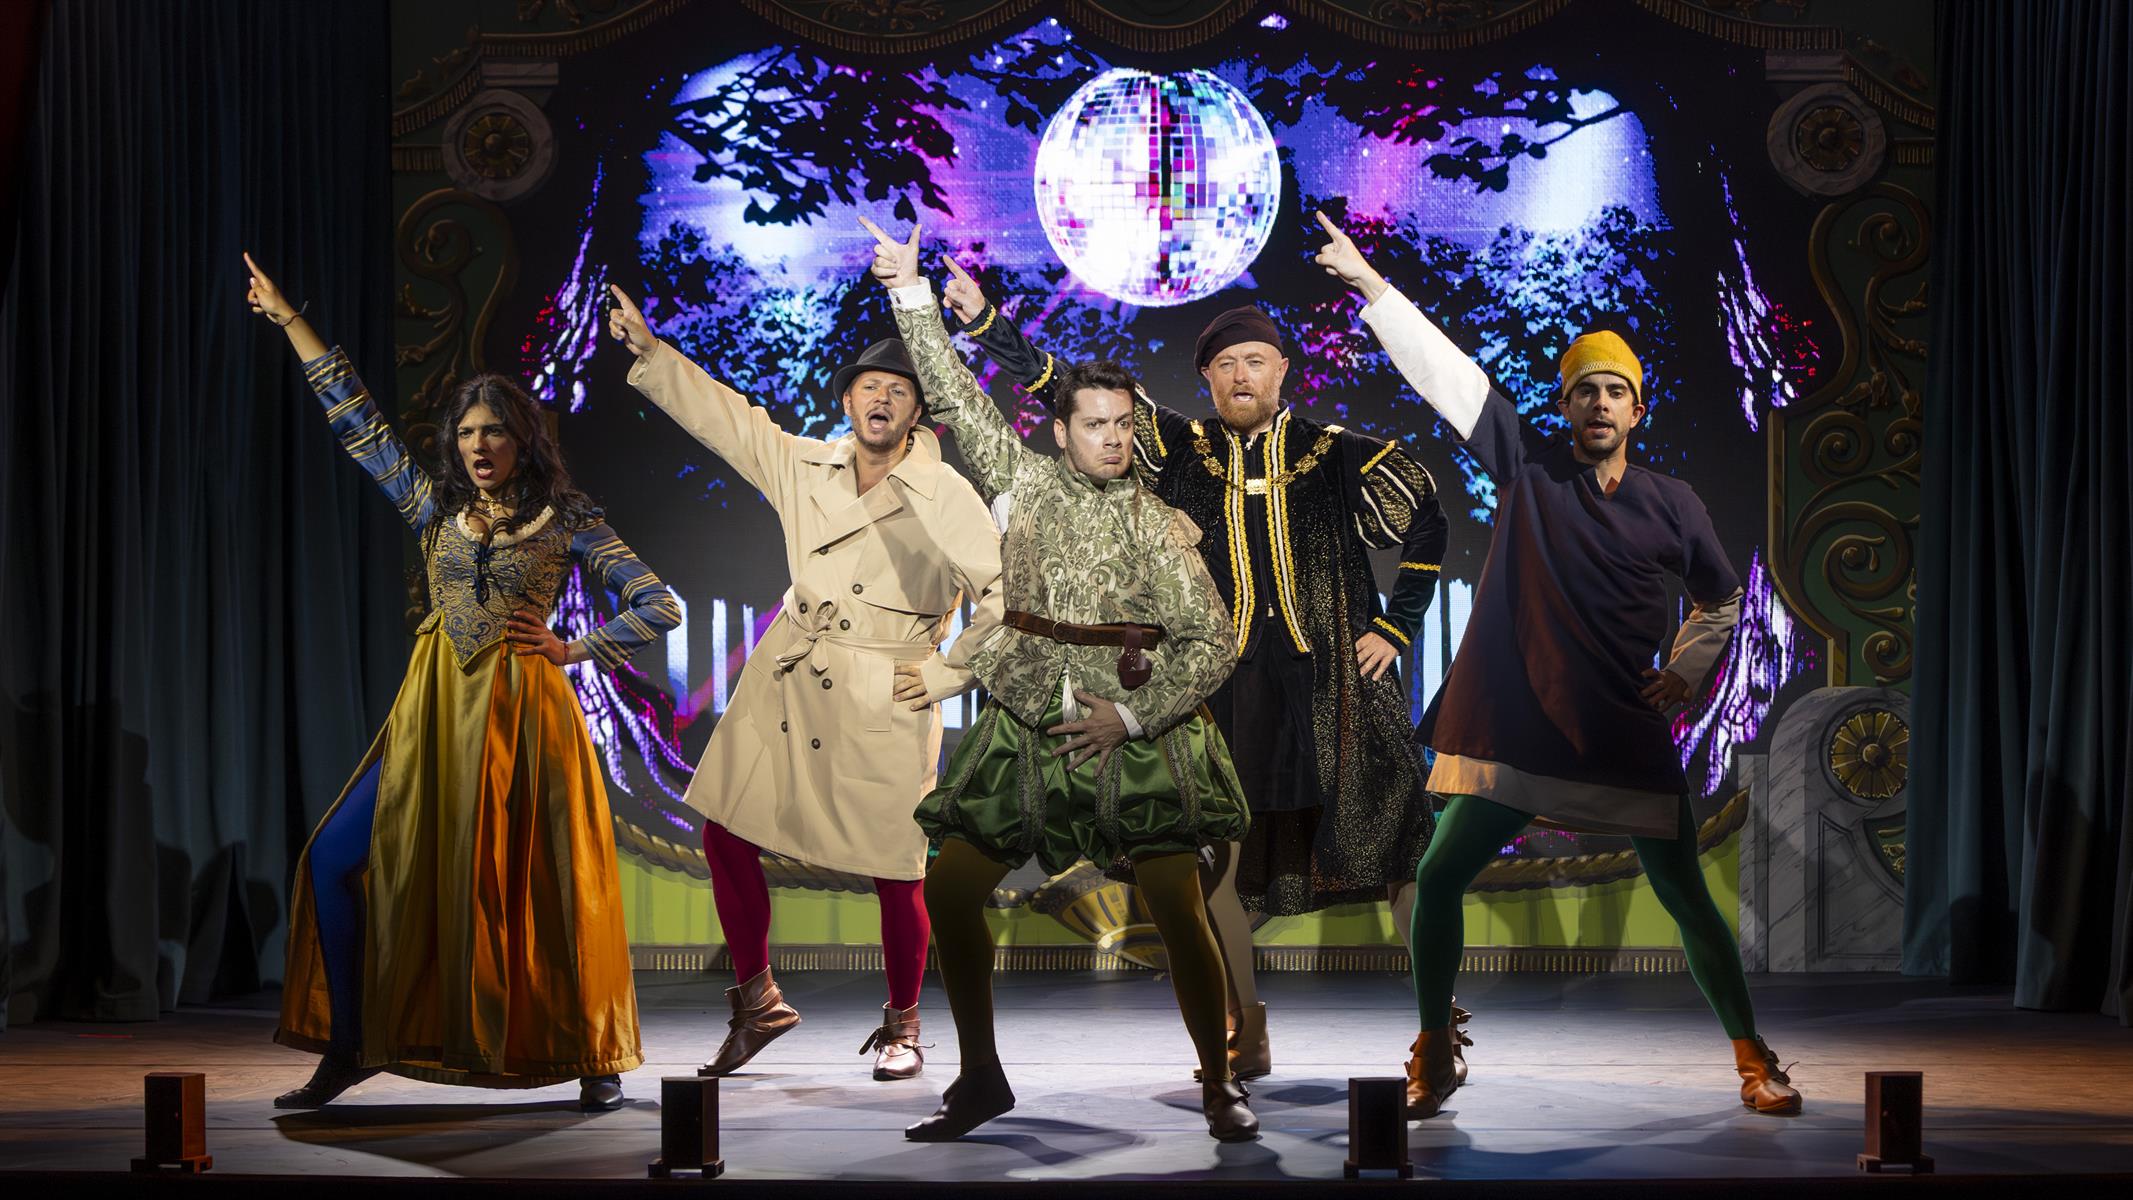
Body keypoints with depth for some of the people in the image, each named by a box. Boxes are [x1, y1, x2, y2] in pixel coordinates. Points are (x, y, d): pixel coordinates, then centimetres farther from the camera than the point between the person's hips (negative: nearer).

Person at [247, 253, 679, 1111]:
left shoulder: (567, 524, 1)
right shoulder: (436, 507, 9)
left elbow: (661, 607, 0)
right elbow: (358, 423, 12)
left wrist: (573, 650, -5)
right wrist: (289, 322, 13)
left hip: (522, 714, -3)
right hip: (436, 715, 4)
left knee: (540, 885, -1)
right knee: (337, 860, -5)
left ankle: (594, 1056, 13)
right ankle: (351, 1046, 5)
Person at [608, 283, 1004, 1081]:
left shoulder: (947, 500, -5)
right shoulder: (802, 466, 8)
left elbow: (1004, 595, -5)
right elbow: (721, 415, 14)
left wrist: (946, 672, -6)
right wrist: (648, 349, 10)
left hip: (883, 702, -4)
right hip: (784, 684, 4)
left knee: (895, 872, -2)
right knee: (726, 834, 1)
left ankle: (902, 1026, 20)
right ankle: (758, 1001, 18)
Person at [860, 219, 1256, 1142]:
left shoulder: (1160, 527, -1)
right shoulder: (1026, 483, 5)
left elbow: (1212, 645, -4)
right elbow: (957, 397, 6)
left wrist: (1133, 715, -14)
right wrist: (913, 294, 2)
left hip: (1136, 737, -3)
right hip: (1027, 729, 3)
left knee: (1180, 911, -9)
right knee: (949, 891, 0)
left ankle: (1219, 1084, 6)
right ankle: (981, 1078, 15)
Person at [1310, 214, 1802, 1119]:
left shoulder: (1671, 505, 4)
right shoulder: (1528, 467, 1)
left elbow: (1723, 598, 22)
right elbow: (1447, 373, -2)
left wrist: (1688, 671, 10)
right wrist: (1371, 286, -4)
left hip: (1626, 734, 0)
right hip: (1517, 730, 0)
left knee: (1687, 900, 2)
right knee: (1439, 881, -2)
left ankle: (1753, 1062, 15)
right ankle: (1433, 1059, 14)